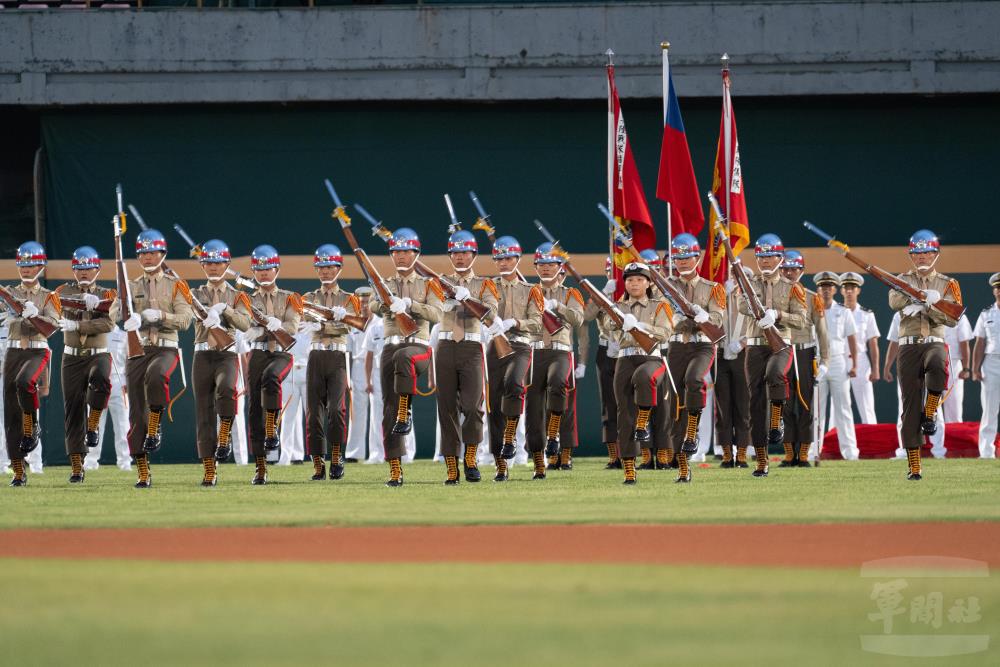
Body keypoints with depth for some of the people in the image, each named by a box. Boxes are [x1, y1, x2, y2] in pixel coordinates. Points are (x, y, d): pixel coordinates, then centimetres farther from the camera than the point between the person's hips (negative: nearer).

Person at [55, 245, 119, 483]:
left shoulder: (107, 295, 4)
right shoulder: (65, 291, 9)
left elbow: (109, 323, -13)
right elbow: (65, 300, -15)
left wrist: (76, 325, -18)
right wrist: (91, 302, -25)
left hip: (98, 355, -1)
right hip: (72, 357, 1)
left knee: (101, 381, -36)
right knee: (73, 410, -2)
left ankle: (94, 424, -14)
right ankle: (76, 466, 2)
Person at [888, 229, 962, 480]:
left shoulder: (948, 284, 11)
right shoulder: (903, 281, 13)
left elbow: (952, 318, -5)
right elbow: (895, 301, -11)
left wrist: (923, 306, -16)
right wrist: (925, 296, -21)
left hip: (935, 343, -1)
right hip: (909, 346, 1)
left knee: (938, 365, -39)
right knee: (911, 403, -6)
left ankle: (930, 413, -16)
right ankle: (914, 466, -4)